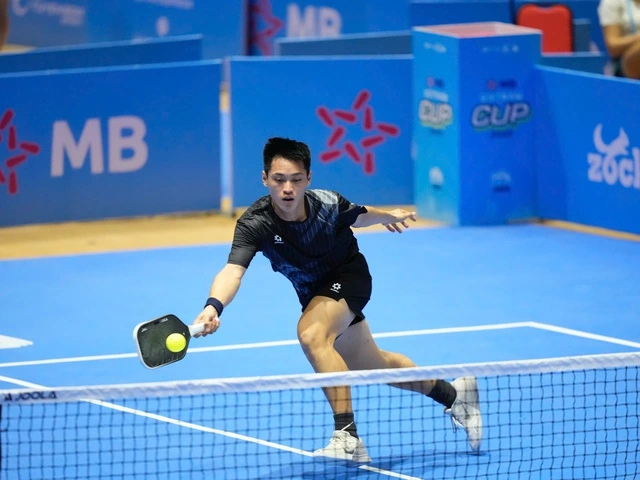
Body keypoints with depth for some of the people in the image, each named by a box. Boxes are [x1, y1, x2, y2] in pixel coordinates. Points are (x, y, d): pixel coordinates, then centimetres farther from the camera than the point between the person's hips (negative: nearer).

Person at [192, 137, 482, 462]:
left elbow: (358, 216, 0)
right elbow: (233, 270, -48)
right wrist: (214, 306, -65)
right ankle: (454, 394, 42)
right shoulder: (254, 224, -31)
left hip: (348, 276, -4)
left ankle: (348, 438, -33)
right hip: (313, 293, 4)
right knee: (370, 366, 19)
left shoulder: (327, 204, -27)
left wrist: (387, 216, -14)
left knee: (312, 334, -33)